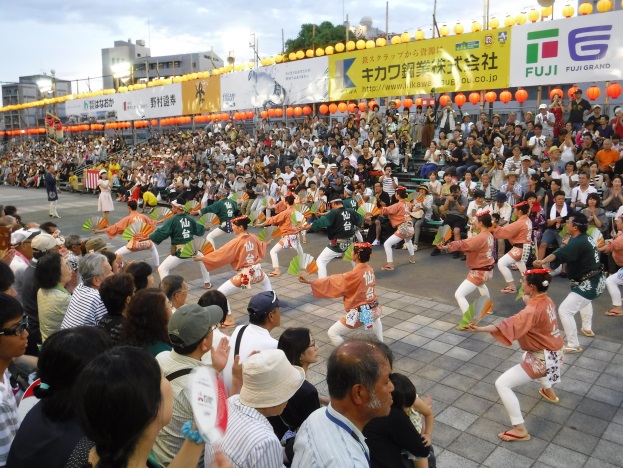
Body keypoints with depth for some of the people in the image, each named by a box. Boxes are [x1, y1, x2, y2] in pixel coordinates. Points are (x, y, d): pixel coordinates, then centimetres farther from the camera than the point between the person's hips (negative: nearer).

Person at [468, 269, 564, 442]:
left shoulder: (534, 310, -28)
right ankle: (549, 392, 59)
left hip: (542, 360, -10)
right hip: (553, 353, 10)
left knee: (502, 384, -11)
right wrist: (527, 298, 10)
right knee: (528, 355, 44)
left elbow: (510, 324, -42)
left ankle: (520, 430, -7)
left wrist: (480, 329, -50)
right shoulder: (547, 301, -2)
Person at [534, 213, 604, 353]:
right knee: (585, 300, 40)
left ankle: (573, 346, -6)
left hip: (588, 284, -11)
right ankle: (587, 329, 55)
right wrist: (567, 245, 4)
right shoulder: (587, 238, 4)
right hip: (597, 281, 11)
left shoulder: (578, 242, -24)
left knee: (564, 310, -12)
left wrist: (542, 262, -54)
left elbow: (559, 254, -42)